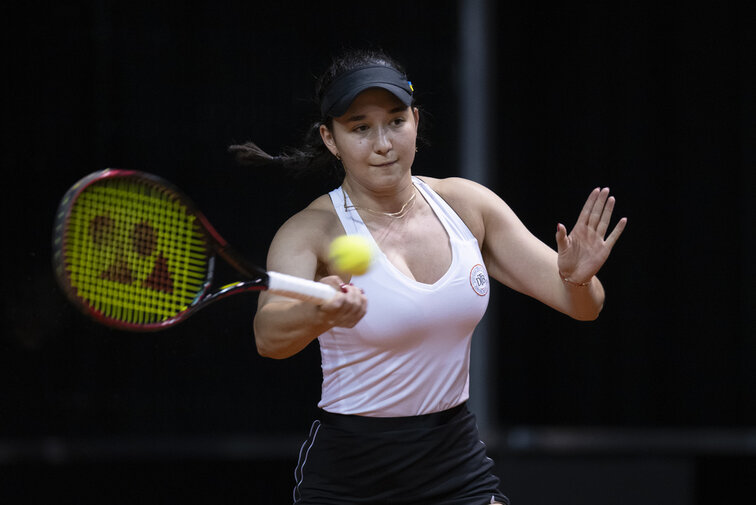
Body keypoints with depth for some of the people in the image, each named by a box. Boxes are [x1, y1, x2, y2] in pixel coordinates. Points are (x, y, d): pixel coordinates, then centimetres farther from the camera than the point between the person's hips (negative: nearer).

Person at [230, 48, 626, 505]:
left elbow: (583, 307, -2)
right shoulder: (312, 232, -13)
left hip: (459, 467, 3)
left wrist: (578, 278, -26)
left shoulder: (467, 205, -1)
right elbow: (268, 335, -33)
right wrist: (322, 314, -55)